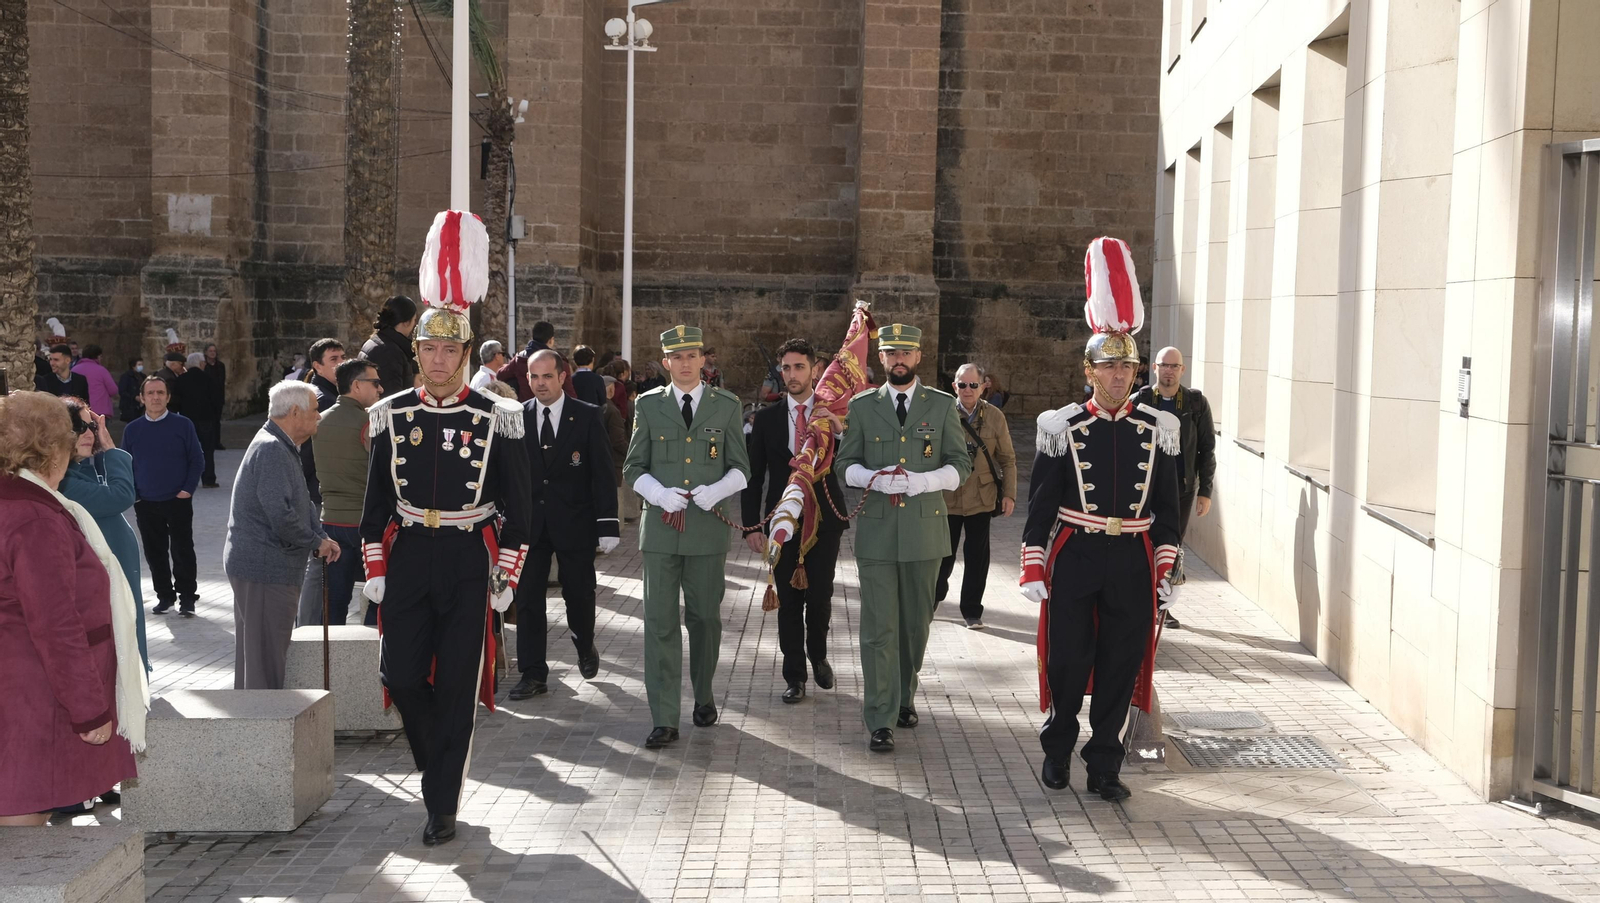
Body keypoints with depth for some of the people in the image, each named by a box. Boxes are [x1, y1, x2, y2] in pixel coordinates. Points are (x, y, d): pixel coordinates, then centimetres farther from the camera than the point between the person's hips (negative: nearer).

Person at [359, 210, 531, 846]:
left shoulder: (496, 419, -4)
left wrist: (507, 576, -4)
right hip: (407, 558, 2)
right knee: (402, 677, 2)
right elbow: (377, 497, 9)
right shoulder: (392, 416, 3)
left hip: (468, 561, -2)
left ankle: (443, 805, 9)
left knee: (457, 686, 0)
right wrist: (374, 567, 4)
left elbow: (516, 505, 0)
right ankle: (440, 768, 29)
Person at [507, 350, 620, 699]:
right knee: (527, 597, 0)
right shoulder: (517, 418, 3)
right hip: (530, 523, 2)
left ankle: (586, 648, 37)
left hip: (574, 522, -2)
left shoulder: (587, 416, -3)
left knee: (579, 593, 9)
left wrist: (607, 524, -8)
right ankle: (533, 674, 7)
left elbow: (602, 473, -4)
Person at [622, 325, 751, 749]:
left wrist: (716, 490, -13)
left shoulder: (726, 406, 5)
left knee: (705, 618, 11)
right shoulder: (649, 405, 7)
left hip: (708, 528, 0)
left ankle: (704, 696, 33)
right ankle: (664, 720, -1)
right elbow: (633, 468, 8)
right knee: (660, 622, -4)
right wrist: (660, 493, -12)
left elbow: (741, 468, 7)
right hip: (660, 527, 0)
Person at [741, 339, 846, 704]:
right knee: (789, 601, 4)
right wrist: (751, 525, -4)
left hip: (824, 520, -1)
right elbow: (754, 475, 4)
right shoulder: (766, 418, 5)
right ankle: (795, 675, 14)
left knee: (820, 596, 1)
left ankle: (818, 657, 28)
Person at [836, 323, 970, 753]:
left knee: (916, 623, 12)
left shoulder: (942, 406, 6)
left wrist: (921, 482, -15)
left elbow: (960, 465, 4)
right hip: (876, 529, -1)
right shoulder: (862, 406, 7)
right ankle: (881, 720, -1)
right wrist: (874, 479, -13)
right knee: (879, 627, -4)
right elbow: (844, 464, 8)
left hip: (924, 528, 1)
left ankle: (905, 697, 32)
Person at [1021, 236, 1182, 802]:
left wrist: (1163, 573, 5)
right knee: (1067, 662, 5)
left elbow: (1166, 509, 8)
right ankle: (1057, 752, 26)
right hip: (1075, 557, -2)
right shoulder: (1062, 428, -3)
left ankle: (1104, 769, 16)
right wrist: (1033, 570, -3)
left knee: (1122, 665, 5)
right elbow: (1041, 505, 0)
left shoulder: (1157, 429, 3)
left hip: (1133, 561, 2)